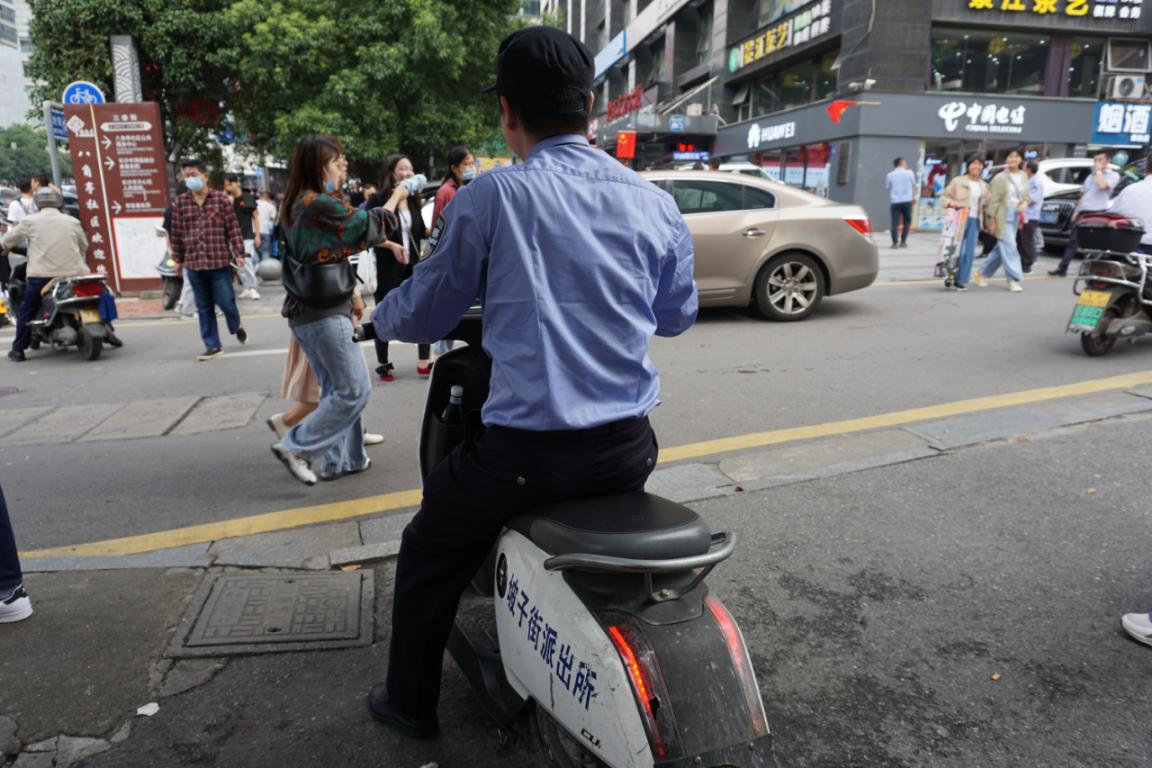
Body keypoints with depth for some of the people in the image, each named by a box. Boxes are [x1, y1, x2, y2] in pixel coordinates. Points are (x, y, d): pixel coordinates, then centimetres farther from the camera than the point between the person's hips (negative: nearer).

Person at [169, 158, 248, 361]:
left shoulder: (221, 198, -1)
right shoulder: (179, 203, 5)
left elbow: (233, 228, -2)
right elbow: (176, 234, 10)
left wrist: (238, 253, -7)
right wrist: (178, 259, 12)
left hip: (220, 261, -3)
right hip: (194, 264, 3)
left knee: (225, 301, 1)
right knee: (204, 307, 7)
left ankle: (237, 327, 33)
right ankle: (213, 345, 16)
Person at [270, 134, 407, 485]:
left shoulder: (297, 204, 14)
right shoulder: (321, 204, -16)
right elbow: (368, 226, -9)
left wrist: (351, 292, 21)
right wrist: (395, 198, 7)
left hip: (306, 309, 10)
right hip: (325, 312, -10)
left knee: (336, 389, 16)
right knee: (354, 390, -3)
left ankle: (339, 460, 22)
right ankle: (296, 446, 0)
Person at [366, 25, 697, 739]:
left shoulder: (490, 197, -9)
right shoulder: (656, 203, 2)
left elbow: (422, 316, 0)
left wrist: (381, 313, 23)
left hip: (524, 451, -4)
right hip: (629, 448, 5)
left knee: (427, 556, 23)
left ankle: (412, 703, 40)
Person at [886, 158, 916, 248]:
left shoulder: (890, 175, 5)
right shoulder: (909, 173, 4)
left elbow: (888, 188, 9)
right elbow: (913, 186, 13)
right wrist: (913, 196, 25)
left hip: (895, 201, 0)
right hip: (907, 200, 0)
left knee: (895, 223, -1)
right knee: (907, 221, 13)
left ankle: (895, 243, -9)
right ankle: (903, 242, 9)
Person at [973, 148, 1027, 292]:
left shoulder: (1024, 176, 10)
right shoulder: (1000, 178, -7)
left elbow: (1026, 195, 18)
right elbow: (994, 200, -8)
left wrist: (1024, 203, -5)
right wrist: (992, 220, -11)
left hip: (1016, 215, 7)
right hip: (1003, 215, -7)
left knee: (1001, 248, 10)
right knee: (1008, 246, -9)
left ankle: (982, 274, 22)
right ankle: (1013, 280, -4)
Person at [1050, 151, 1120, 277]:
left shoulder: (1113, 175, 1)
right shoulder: (1091, 176, 23)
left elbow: (1103, 185, -19)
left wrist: (1098, 171, -6)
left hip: (1098, 212, -6)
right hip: (1083, 211, 6)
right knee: (1073, 240, 2)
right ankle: (1062, 268, 1)